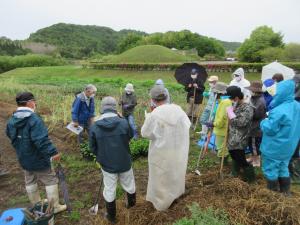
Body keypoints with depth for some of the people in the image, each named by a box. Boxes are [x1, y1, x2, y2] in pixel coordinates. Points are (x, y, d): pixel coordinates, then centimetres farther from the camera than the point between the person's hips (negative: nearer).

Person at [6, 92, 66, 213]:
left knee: (30, 182, 23)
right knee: (51, 181, 8)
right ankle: (54, 207, 20)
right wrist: (53, 152, -33)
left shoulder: (12, 119, 1)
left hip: (24, 159, 8)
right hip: (38, 159, -8)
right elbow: (41, 140, -37)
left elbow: (10, 135, 18)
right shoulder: (34, 119, -28)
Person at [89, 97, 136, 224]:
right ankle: (131, 203, 50)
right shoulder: (123, 123, -21)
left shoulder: (94, 127, -16)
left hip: (107, 164, 0)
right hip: (124, 162, 0)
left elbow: (92, 148, -4)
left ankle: (111, 216, 37)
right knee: (129, 185, 25)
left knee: (109, 190, 19)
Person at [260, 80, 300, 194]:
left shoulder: (278, 111, -30)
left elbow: (269, 129, -23)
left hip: (274, 148, -8)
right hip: (288, 146, 8)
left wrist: (264, 122, -4)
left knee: (270, 169, 11)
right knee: (283, 168, 23)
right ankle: (285, 192, 36)